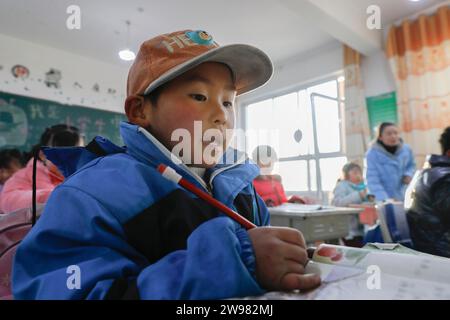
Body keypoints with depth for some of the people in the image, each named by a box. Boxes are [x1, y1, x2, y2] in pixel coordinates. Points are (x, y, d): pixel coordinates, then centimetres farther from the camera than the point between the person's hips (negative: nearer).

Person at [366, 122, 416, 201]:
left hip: (402, 198, 5)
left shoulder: (406, 149, -5)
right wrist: (384, 199, -34)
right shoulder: (372, 154, -19)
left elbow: (412, 165, 16)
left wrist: (408, 175, -6)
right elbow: (373, 180, -24)